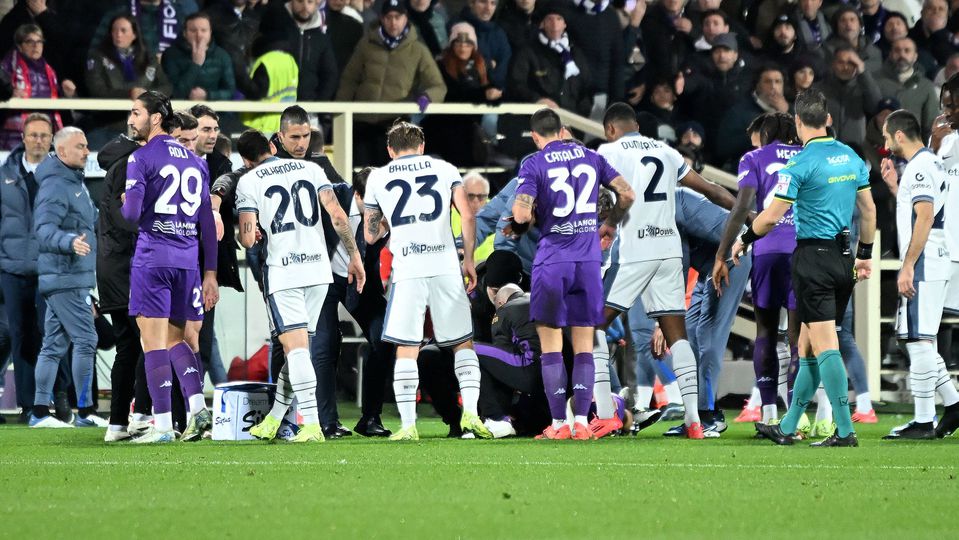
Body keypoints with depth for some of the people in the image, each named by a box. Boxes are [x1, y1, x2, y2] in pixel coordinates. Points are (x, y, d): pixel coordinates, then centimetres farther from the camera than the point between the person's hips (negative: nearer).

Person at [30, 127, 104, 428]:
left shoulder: (75, 183, 18)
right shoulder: (55, 186, -15)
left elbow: (87, 221, 32)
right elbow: (45, 229, -27)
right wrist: (70, 242, -43)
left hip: (73, 277, 10)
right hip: (65, 278, -10)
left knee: (54, 345, 9)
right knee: (85, 340, -9)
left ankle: (40, 412, 10)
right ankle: (85, 411, -5)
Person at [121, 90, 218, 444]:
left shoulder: (141, 158, -5)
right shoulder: (196, 161, 14)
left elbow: (131, 214, -14)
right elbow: (208, 222, 14)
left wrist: (124, 204, 10)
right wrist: (210, 273, 15)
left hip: (152, 258, -6)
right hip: (188, 259, 6)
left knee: (154, 341, -3)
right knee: (175, 338, 16)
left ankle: (163, 425, -7)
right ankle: (198, 407, -1)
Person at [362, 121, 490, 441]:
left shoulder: (378, 178, 13)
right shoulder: (445, 170, 12)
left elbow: (370, 235, 16)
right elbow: (467, 216, 2)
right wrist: (469, 258, 10)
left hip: (406, 271, -1)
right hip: (445, 267, 1)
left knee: (406, 350, 3)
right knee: (463, 343, 11)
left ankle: (408, 425, -4)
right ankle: (470, 412, -2)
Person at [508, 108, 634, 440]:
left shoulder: (533, 166, -4)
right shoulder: (591, 158, 10)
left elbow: (522, 214, -16)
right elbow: (627, 194, 9)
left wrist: (518, 226, 7)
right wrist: (610, 225, 24)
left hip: (552, 259, -3)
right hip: (588, 259, 4)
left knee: (551, 343, 3)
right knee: (584, 344, 7)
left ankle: (559, 423, -1)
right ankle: (582, 422, 1)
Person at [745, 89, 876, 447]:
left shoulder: (801, 163, -12)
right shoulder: (850, 157, 8)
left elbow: (771, 216, -10)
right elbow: (868, 209, 14)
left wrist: (744, 241, 7)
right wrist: (865, 254, 24)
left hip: (814, 258, -7)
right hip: (843, 260, 7)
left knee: (825, 346, -9)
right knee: (808, 344, 14)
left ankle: (845, 431, -15)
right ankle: (787, 428, 20)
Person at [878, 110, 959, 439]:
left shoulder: (920, 167, -13)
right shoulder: (928, 163, 19)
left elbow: (925, 217, -22)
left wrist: (907, 267, -23)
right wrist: (895, 186, 22)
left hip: (923, 265, -10)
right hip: (927, 267, 10)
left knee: (919, 340, -8)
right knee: (916, 340, 15)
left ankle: (924, 421, -8)